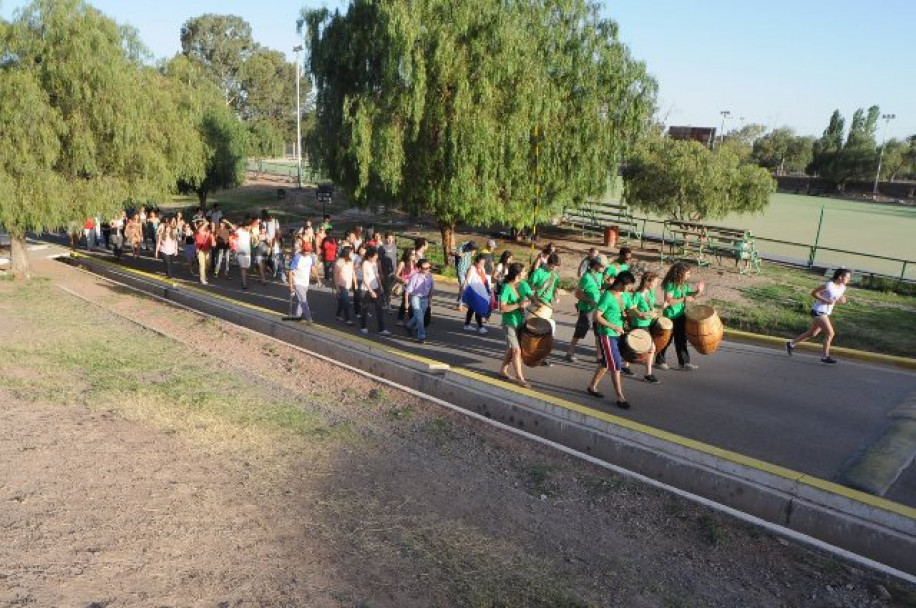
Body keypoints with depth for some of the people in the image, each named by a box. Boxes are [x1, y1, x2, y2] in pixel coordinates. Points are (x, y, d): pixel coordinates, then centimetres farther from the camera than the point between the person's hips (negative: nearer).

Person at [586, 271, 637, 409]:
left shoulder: (624, 296, 5)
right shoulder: (607, 296, -18)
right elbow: (597, 317, -19)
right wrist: (614, 326, -21)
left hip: (617, 334, 8)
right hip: (606, 335, -8)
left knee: (606, 364, 17)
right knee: (616, 366, -6)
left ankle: (592, 387, 32)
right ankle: (620, 398, 2)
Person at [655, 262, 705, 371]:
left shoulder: (684, 284, 5)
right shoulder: (670, 285, -19)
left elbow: (689, 294, 16)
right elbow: (668, 301, -25)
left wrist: (697, 292, -4)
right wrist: (684, 299, -25)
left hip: (681, 315, 7)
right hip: (670, 317, -7)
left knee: (681, 339, 10)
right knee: (667, 340, 6)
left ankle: (684, 362, 17)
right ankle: (659, 361, 21)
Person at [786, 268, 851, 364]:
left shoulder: (842, 288, 6)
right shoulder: (829, 285, -18)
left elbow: (842, 299, 21)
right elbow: (814, 293, -14)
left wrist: (842, 300, -3)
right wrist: (826, 300, -22)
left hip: (825, 313, 9)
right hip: (818, 312, -9)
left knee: (812, 333, 16)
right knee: (830, 333, -12)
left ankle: (791, 344, 27)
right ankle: (825, 356, -4)